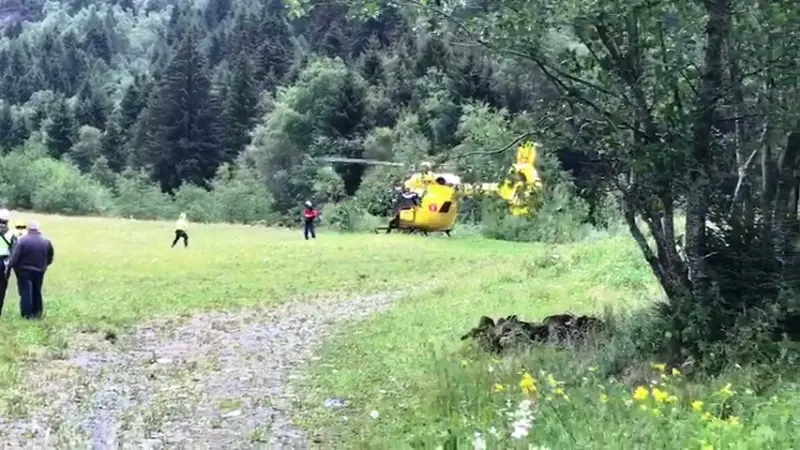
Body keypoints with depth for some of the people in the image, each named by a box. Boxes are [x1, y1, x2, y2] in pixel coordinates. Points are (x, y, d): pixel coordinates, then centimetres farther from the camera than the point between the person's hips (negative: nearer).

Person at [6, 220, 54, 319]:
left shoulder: (22, 240, -14)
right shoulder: (46, 241, 0)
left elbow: (15, 256, -17)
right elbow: (50, 257, 7)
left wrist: (9, 266, -9)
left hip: (24, 271, -4)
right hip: (39, 271, 4)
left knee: (25, 293, 1)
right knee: (37, 293, 16)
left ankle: (27, 314, 0)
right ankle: (37, 313, 19)